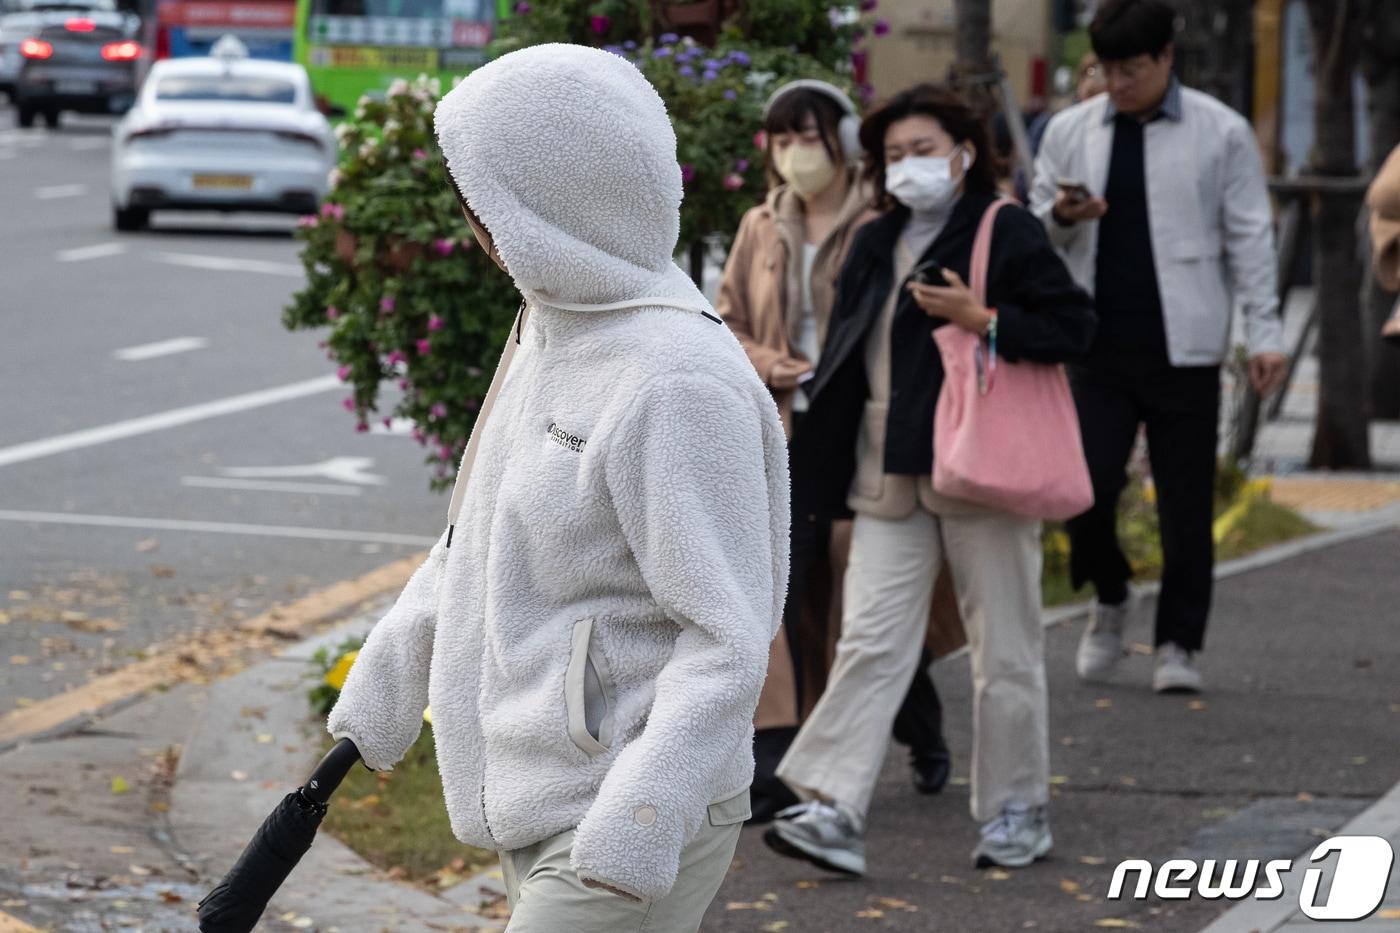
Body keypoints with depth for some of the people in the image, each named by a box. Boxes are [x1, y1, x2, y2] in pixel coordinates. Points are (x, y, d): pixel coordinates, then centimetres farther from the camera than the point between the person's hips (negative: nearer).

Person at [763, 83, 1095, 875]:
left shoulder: (1008, 234, -4)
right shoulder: (875, 246, 15)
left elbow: (1073, 326, -8)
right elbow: (846, 354, 22)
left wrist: (981, 320, -19)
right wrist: (827, 453, 14)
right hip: (890, 476, 5)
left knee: (1004, 647, 4)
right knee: (872, 642, -4)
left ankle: (1019, 812, 16)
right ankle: (835, 813, -10)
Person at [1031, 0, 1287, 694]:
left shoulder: (1221, 133, 3)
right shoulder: (1071, 132, 9)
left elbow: (1249, 237, 4)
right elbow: (1033, 229, 16)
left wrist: (1264, 333, -3)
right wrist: (1061, 217, -8)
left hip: (1184, 350, -2)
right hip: (1101, 347, 2)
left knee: (1186, 506, 1)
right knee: (1086, 485, -9)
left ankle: (1179, 644, 13)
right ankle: (1110, 598, 19)